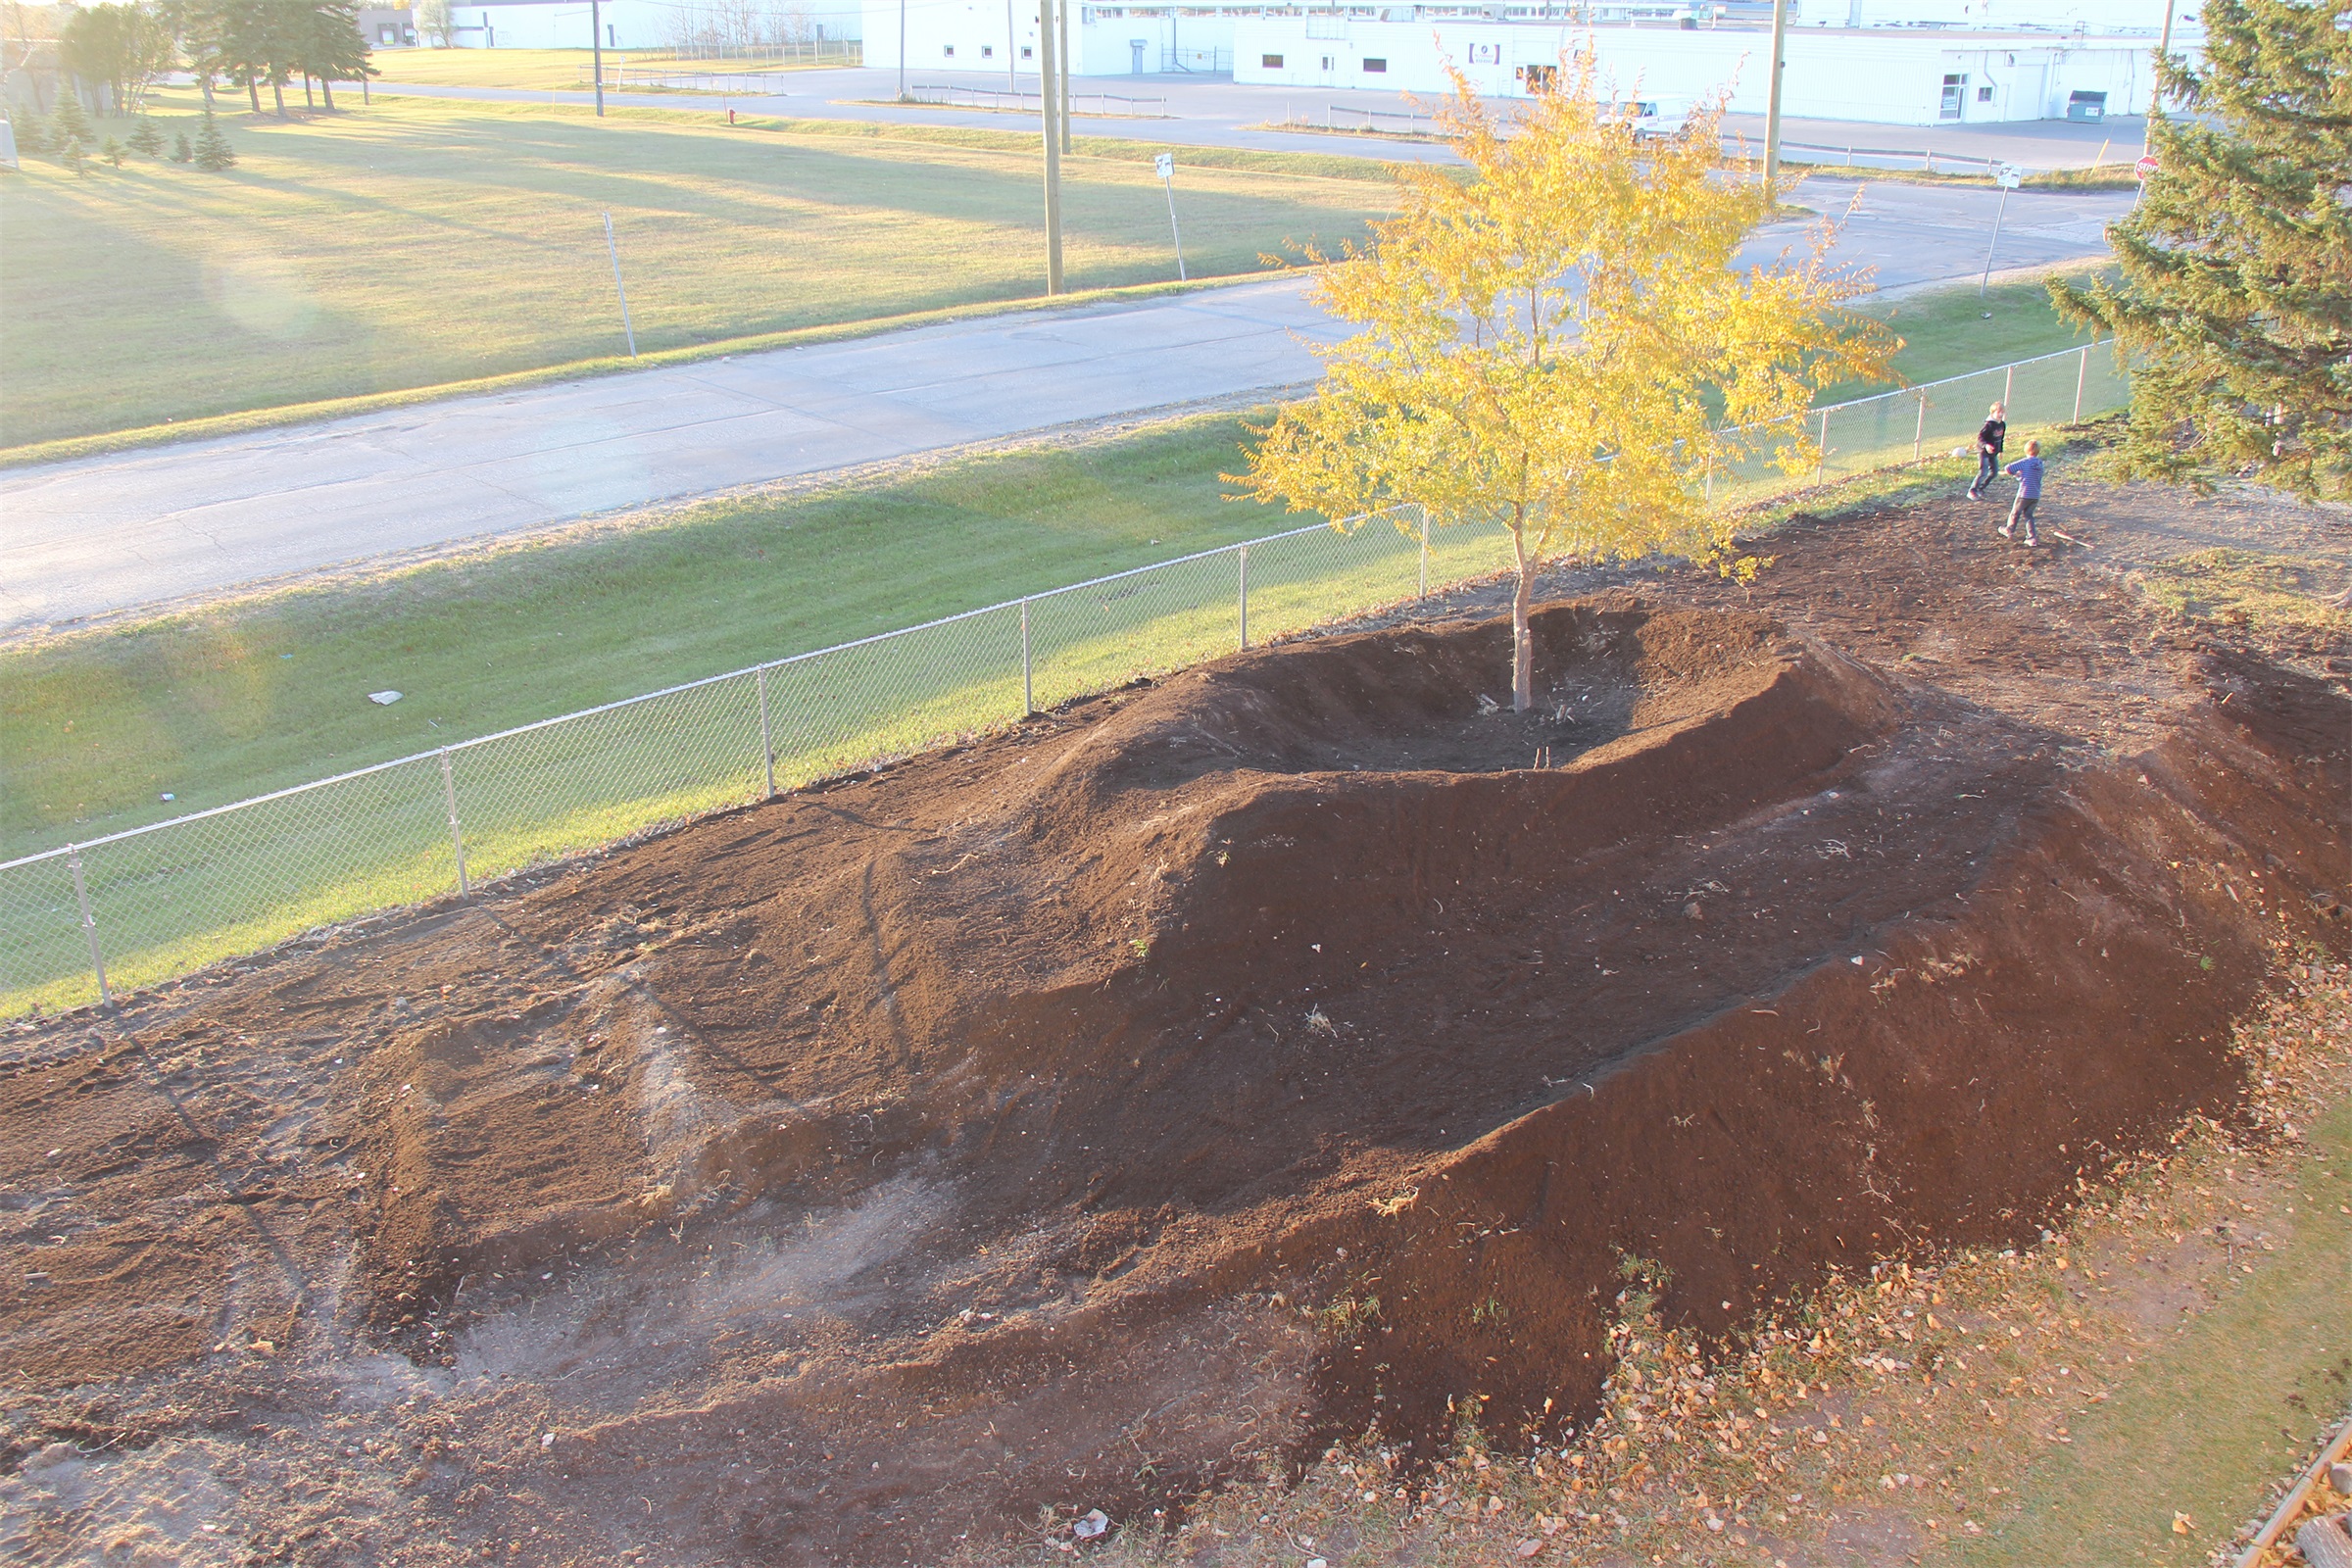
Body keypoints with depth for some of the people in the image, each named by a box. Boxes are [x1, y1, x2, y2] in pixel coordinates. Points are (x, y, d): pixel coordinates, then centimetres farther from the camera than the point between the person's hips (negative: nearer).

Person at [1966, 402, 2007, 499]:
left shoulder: (2002, 424, 4)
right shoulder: (1989, 425, -21)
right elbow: (1980, 436, -24)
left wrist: (2000, 451, 22)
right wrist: (1985, 445, -41)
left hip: (1993, 452, 8)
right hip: (1984, 452, -8)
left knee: (1994, 471, 12)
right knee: (1983, 472, -14)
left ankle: (1980, 488, 25)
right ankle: (1972, 491, -3)